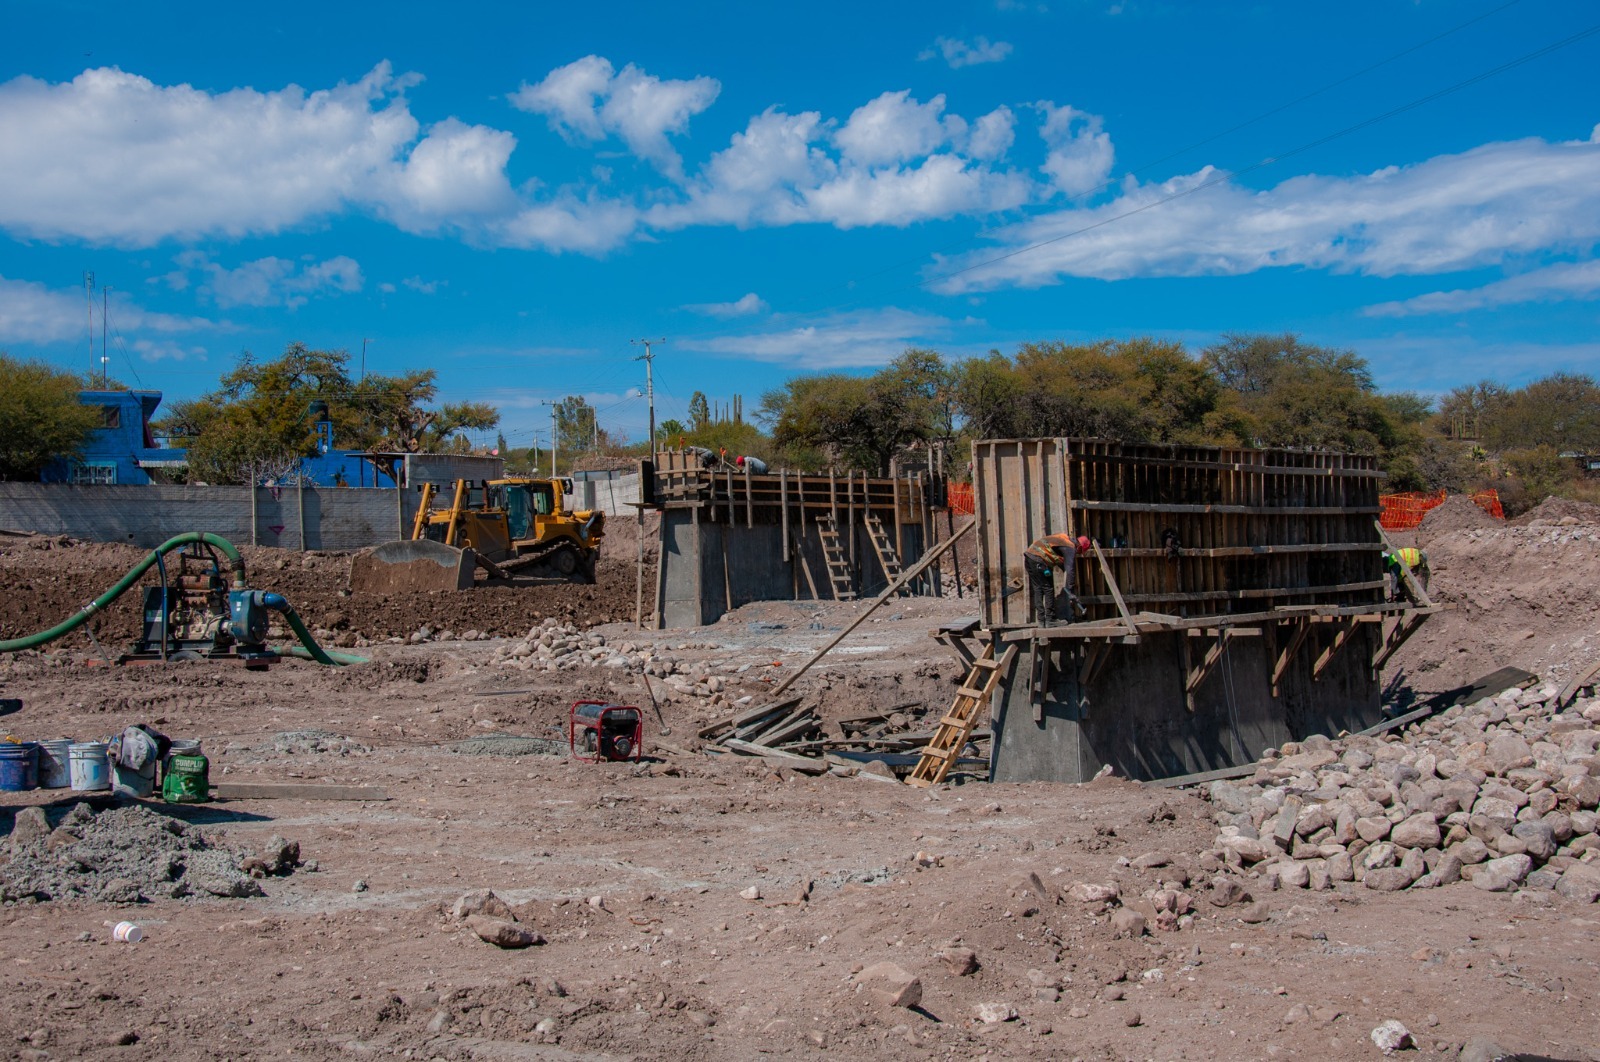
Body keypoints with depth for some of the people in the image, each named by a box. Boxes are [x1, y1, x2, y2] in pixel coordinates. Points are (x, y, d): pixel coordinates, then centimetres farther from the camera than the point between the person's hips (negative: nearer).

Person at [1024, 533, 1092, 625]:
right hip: (1038, 560, -9)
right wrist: (1070, 591, -14)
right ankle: (1050, 620, 3)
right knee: (1048, 590, 1)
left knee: (1037, 590, 13)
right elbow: (1070, 570, -13)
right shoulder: (1071, 548, -5)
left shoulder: (1065, 538, 23)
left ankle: (1041, 621, 14)